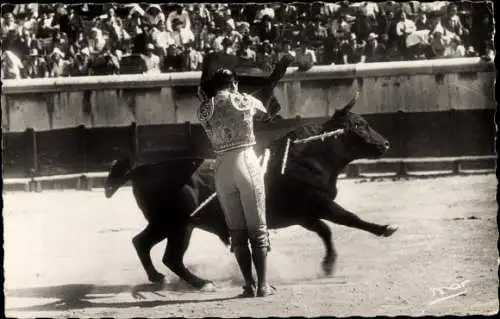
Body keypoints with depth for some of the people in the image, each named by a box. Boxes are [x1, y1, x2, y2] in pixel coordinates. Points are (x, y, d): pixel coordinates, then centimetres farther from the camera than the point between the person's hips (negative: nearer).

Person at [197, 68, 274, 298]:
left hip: (222, 167, 2)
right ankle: (263, 285, 3)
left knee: (236, 230, 9)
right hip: (247, 162, -2)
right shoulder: (244, 101, 0)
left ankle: (249, 285, 6)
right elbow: (262, 107, 18)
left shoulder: (204, 109, 3)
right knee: (258, 227, 5)